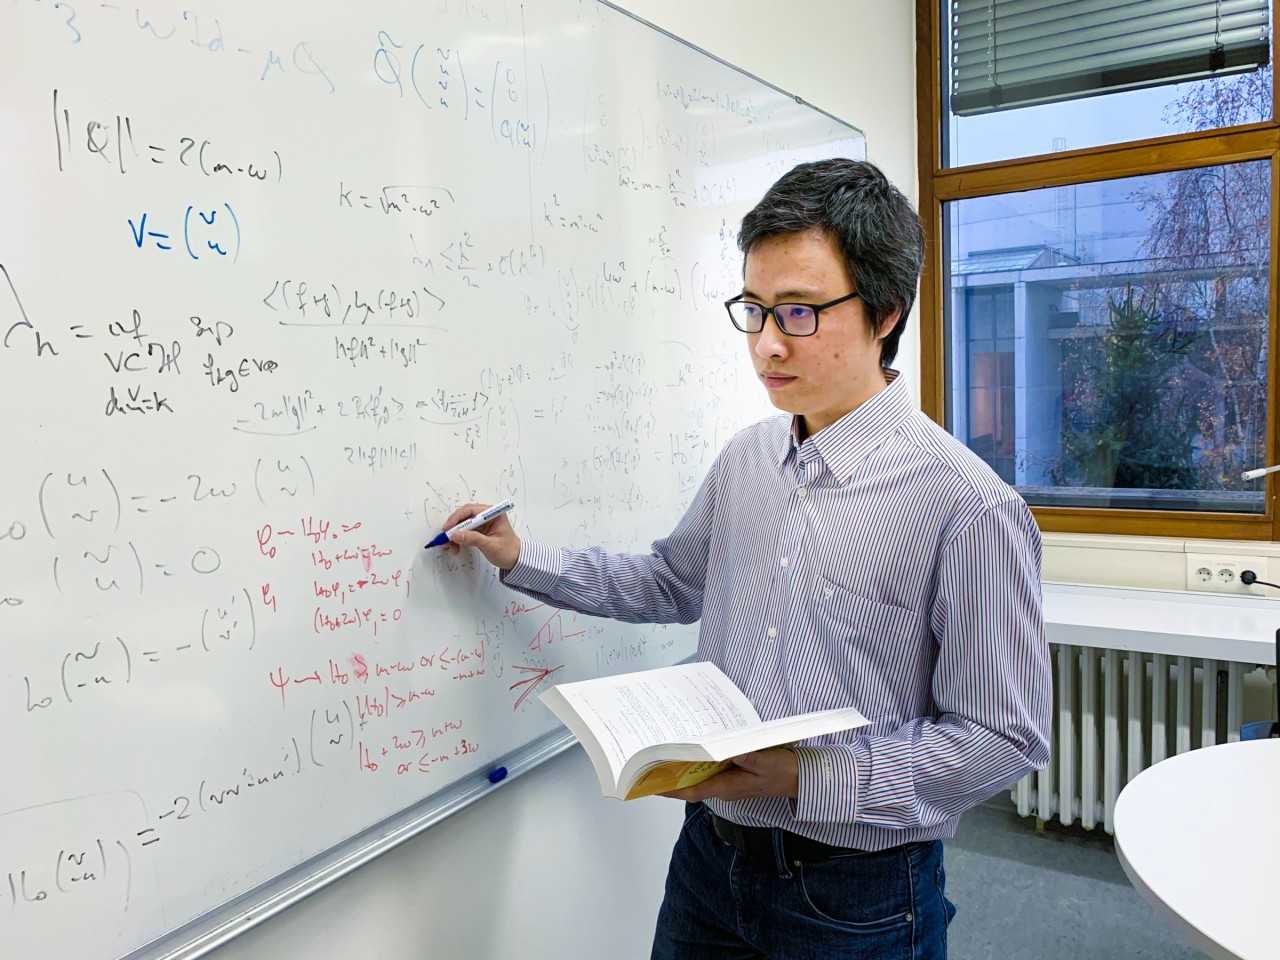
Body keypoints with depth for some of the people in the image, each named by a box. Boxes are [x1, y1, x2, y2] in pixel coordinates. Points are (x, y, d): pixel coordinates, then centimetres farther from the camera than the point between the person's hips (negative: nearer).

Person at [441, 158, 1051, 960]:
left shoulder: (968, 506, -21)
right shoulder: (745, 460, 1)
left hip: (855, 892, -5)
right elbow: (673, 585, 16)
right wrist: (522, 560, 9)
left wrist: (806, 777, -24)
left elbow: (1005, 737, -17)